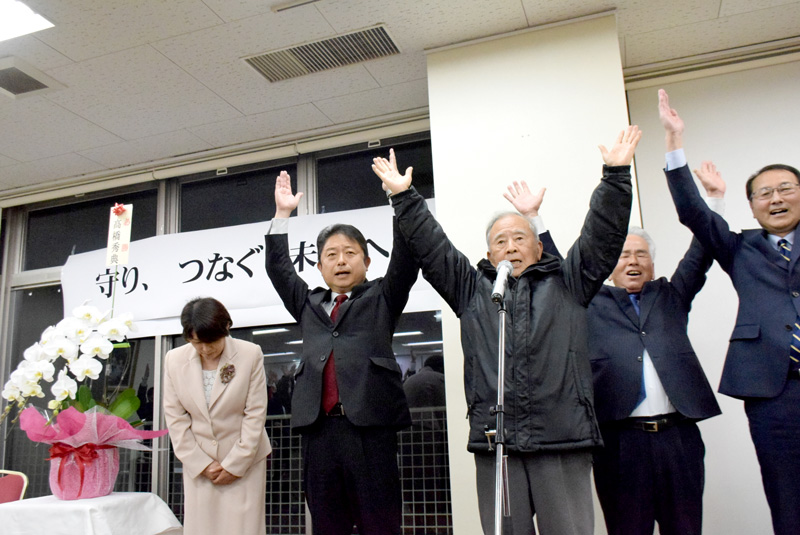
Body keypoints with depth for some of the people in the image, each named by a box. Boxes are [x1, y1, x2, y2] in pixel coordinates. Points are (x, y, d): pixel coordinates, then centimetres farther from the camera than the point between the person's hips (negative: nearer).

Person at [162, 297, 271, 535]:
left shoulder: (251, 354, -11)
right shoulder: (174, 359, -3)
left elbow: (255, 414, -8)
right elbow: (175, 417, 0)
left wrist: (234, 464, -7)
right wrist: (201, 463, -4)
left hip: (244, 460, -2)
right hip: (198, 462, 2)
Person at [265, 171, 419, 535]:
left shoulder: (381, 297, 14)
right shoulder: (308, 304, 24)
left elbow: (405, 260, 3)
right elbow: (278, 267, 22)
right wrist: (282, 214, 17)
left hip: (370, 425, -3)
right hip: (319, 427, 4)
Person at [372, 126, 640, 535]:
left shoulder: (567, 282, 14)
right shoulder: (471, 289, 16)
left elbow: (603, 234, 9)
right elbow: (430, 247, 13)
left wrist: (615, 174, 2)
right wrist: (404, 196, 9)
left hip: (562, 439, -1)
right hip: (493, 440, 1)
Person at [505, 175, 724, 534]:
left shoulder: (670, 296, 19)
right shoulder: (592, 302, 12)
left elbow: (699, 257, 14)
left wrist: (714, 198, 8)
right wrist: (533, 217, 3)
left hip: (679, 435, 2)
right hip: (620, 438, -2)